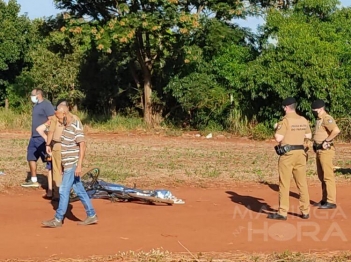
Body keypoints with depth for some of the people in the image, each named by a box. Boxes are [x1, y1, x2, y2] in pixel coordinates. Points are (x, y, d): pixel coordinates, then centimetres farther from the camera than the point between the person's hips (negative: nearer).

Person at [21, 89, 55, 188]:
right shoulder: (36, 105, 16)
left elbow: (52, 121, -19)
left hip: (43, 138, -10)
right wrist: (32, 135, 19)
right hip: (34, 137, 10)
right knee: (31, 157, 15)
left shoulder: (46, 105, -13)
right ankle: (34, 181, 25)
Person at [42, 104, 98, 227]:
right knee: (79, 191, 11)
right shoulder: (67, 126, 12)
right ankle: (91, 216, 17)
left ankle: (58, 219, 0)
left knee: (64, 191, -6)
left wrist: (79, 165, -24)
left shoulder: (77, 127, -16)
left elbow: (82, 146, -20)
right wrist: (62, 163, 22)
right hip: (67, 165, 9)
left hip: (72, 165, -9)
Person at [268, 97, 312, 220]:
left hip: (287, 154, -6)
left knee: (284, 184, 0)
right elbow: (309, 136, 17)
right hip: (300, 153, 6)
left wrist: (276, 129, 2)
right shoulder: (303, 120, 7)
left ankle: (282, 212, 1)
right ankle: (305, 211, 14)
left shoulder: (285, 120, -12)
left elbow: (278, 138, -16)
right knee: (302, 183, 10)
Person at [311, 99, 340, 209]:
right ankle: (325, 200, 25)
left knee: (328, 176, -8)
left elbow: (336, 130, -30)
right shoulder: (318, 120, 16)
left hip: (326, 150, -11)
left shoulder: (327, 119, -15)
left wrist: (326, 141, -23)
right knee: (321, 176, 16)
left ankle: (331, 202, -6)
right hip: (318, 150, 11)